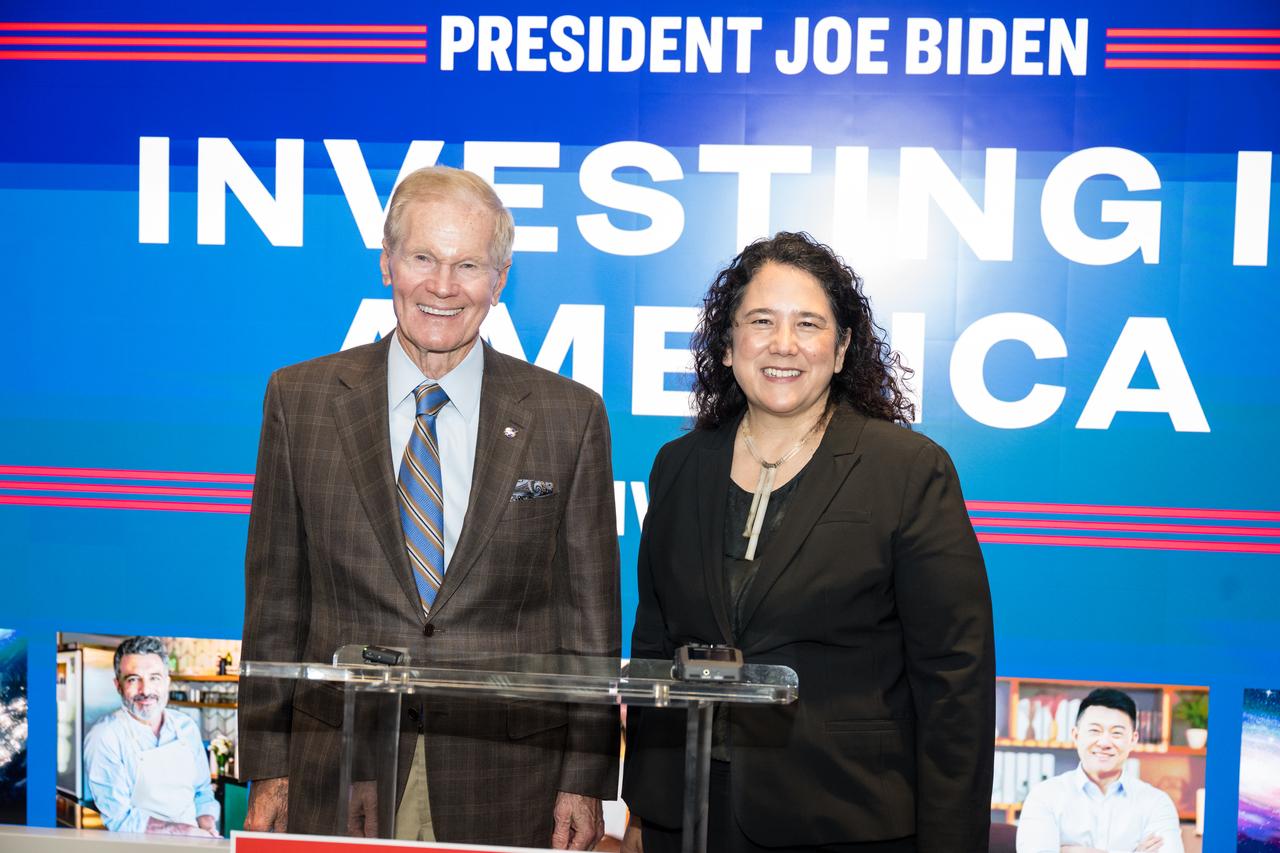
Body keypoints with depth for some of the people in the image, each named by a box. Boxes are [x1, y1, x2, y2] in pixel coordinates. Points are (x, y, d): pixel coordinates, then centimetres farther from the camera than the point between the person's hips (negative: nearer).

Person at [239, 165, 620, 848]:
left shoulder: (571, 416, -2)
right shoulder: (300, 399, 1)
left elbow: (590, 617, 1)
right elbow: (274, 600, 4)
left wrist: (585, 782, -1)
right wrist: (267, 769, 2)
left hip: (506, 790, 0)